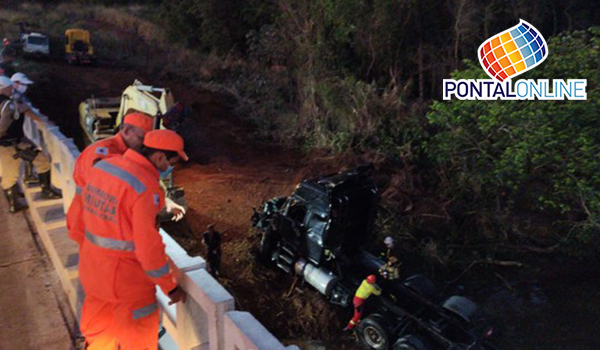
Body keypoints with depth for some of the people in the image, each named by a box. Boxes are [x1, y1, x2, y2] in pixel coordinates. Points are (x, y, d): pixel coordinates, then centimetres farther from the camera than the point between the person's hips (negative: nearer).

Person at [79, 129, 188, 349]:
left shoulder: (102, 166, -3)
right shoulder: (146, 187, -27)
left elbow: (88, 205, 11)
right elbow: (148, 246, -26)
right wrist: (170, 287, -14)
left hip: (93, 265, 8)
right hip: (125, 274, -7)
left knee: (99, 327, 29)